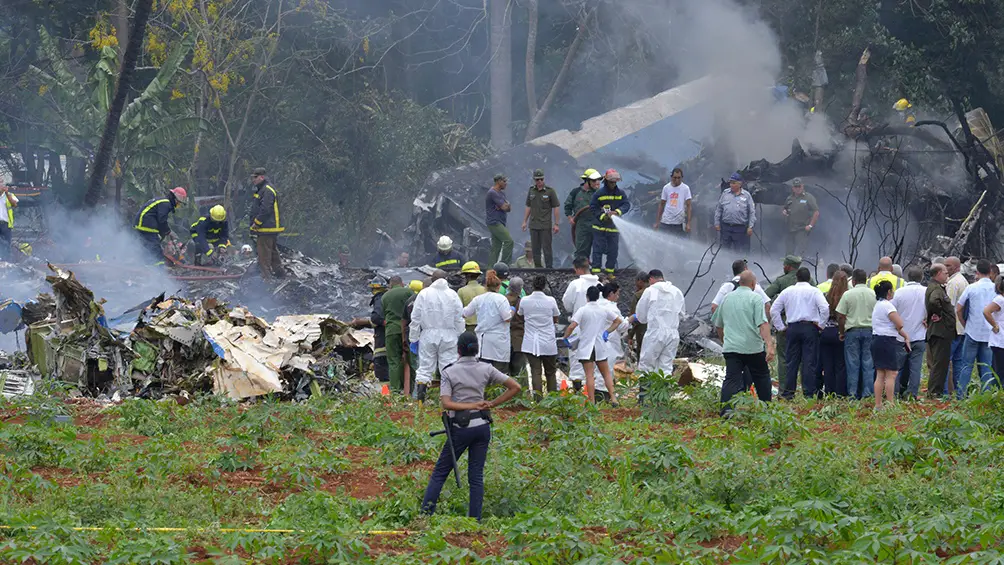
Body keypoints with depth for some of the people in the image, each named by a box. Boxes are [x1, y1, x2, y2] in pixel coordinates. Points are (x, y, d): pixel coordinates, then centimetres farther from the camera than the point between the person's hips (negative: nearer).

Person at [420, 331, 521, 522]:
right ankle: (475, 520, 3)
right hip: (483, 426, 3)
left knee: (440, 473, 6)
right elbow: (515, 387, 4)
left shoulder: (449, 373, -5)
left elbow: (446, 403, -15)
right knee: (476, 475, 7)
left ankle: (425, 515, 3)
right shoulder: (486, 370, 3)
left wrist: (472, 406, -13)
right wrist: (491, 404, 2)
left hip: (461, 427, -3)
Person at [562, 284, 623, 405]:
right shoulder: (604, 310, 3)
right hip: (601, 346, 4)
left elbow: (572, 326, -20)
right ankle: (613, 398, 8)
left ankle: (592, 402, -6)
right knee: (606, 372, 15)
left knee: (589, 375, -4)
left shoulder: (583, 310, -12)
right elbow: (618, 321, 13)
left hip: (586, 347, -4)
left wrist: (565, 337, -5)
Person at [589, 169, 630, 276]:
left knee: (613, 250, 7)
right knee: (598, 249, -3)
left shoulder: (621, 193, 3)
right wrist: (602, 216, -16)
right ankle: (596, 270, 0)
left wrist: (617, 212, -22)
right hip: (600, 227, -3)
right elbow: (593, 208, -3)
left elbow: (627, 205, -5)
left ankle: (610, 270, 18)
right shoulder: (599, 193, -5)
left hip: (614, 227, 3)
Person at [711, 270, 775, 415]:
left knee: (732, 380, -7)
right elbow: (763, 324, -16)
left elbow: (718, 324, 22)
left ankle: (727, 408, -26)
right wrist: (769, 345, -21)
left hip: (731, 348, 3)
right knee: (762, 378, 15)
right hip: (753, 348, -3)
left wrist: (724, 341, 38)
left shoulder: (727, 298, 12)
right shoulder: (755, 298, -4)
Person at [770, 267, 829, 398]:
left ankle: (788, 393, 7)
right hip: (810, 327, -3)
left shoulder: (787, 291, 9)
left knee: (792, 362, 8)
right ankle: (809, 393, -5)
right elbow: (825, 308, -13)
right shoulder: (814, 291, -1)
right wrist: (820, 324, -2)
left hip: (792, 328, 3)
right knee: (809, 362, -2)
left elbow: (773, 310, 9)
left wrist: (780, 327, 13)